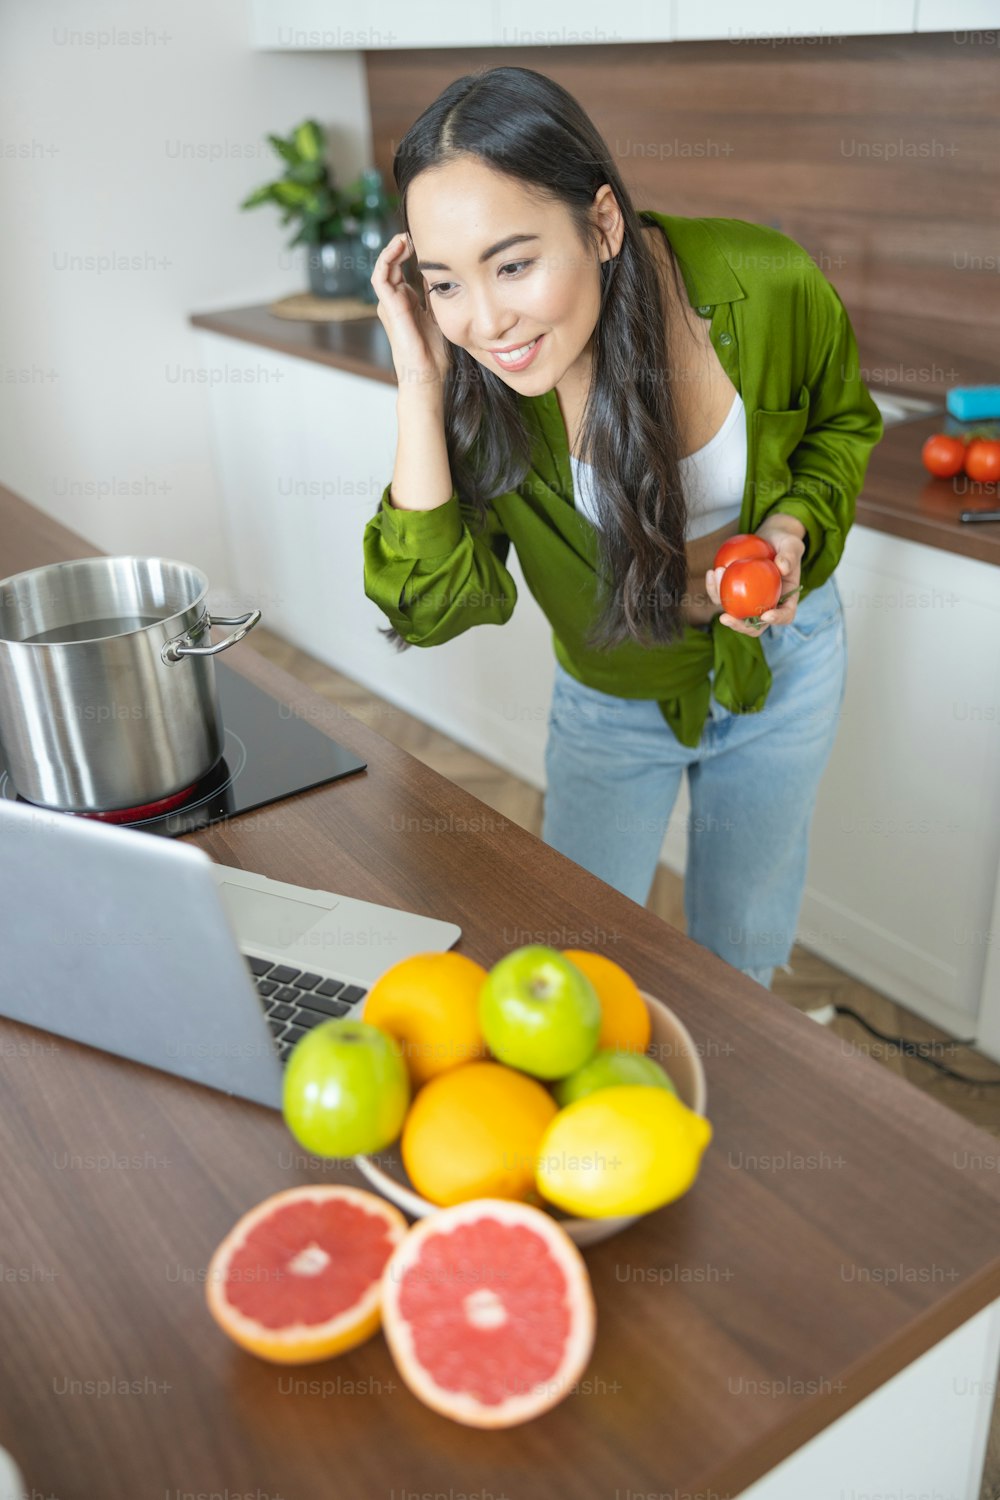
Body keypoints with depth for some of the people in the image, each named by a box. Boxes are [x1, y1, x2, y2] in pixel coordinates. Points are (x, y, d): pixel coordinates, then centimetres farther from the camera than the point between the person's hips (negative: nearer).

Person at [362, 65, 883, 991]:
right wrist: (420, 389, -37)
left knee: (740, 951, 20)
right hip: (610, 699, 0)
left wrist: (794, 530, -22)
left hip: (777, 662, 1)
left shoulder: (767, 288, -26)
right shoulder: (473, 369, -24)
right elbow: (431, 610, -31)